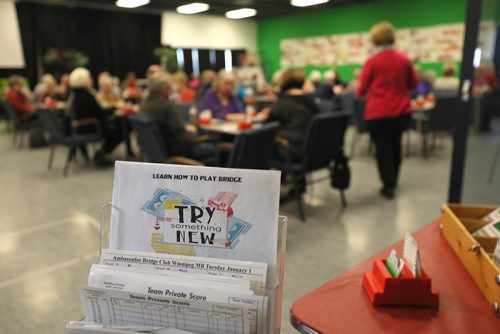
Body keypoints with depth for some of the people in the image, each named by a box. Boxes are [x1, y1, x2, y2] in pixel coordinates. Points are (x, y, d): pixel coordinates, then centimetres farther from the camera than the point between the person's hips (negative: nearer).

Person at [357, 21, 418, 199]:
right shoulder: (404, 59, 1)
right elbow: (413, 84, 12)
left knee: (383, 148, 7)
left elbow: (362, 90, -4)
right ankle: (393, 180, 36)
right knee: (395, 145, 21)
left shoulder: (372, 61, -9)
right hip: (401, 112, 5)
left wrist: (362, 94, 19)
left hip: (378, 113, -4)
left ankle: (388, 186, 11)